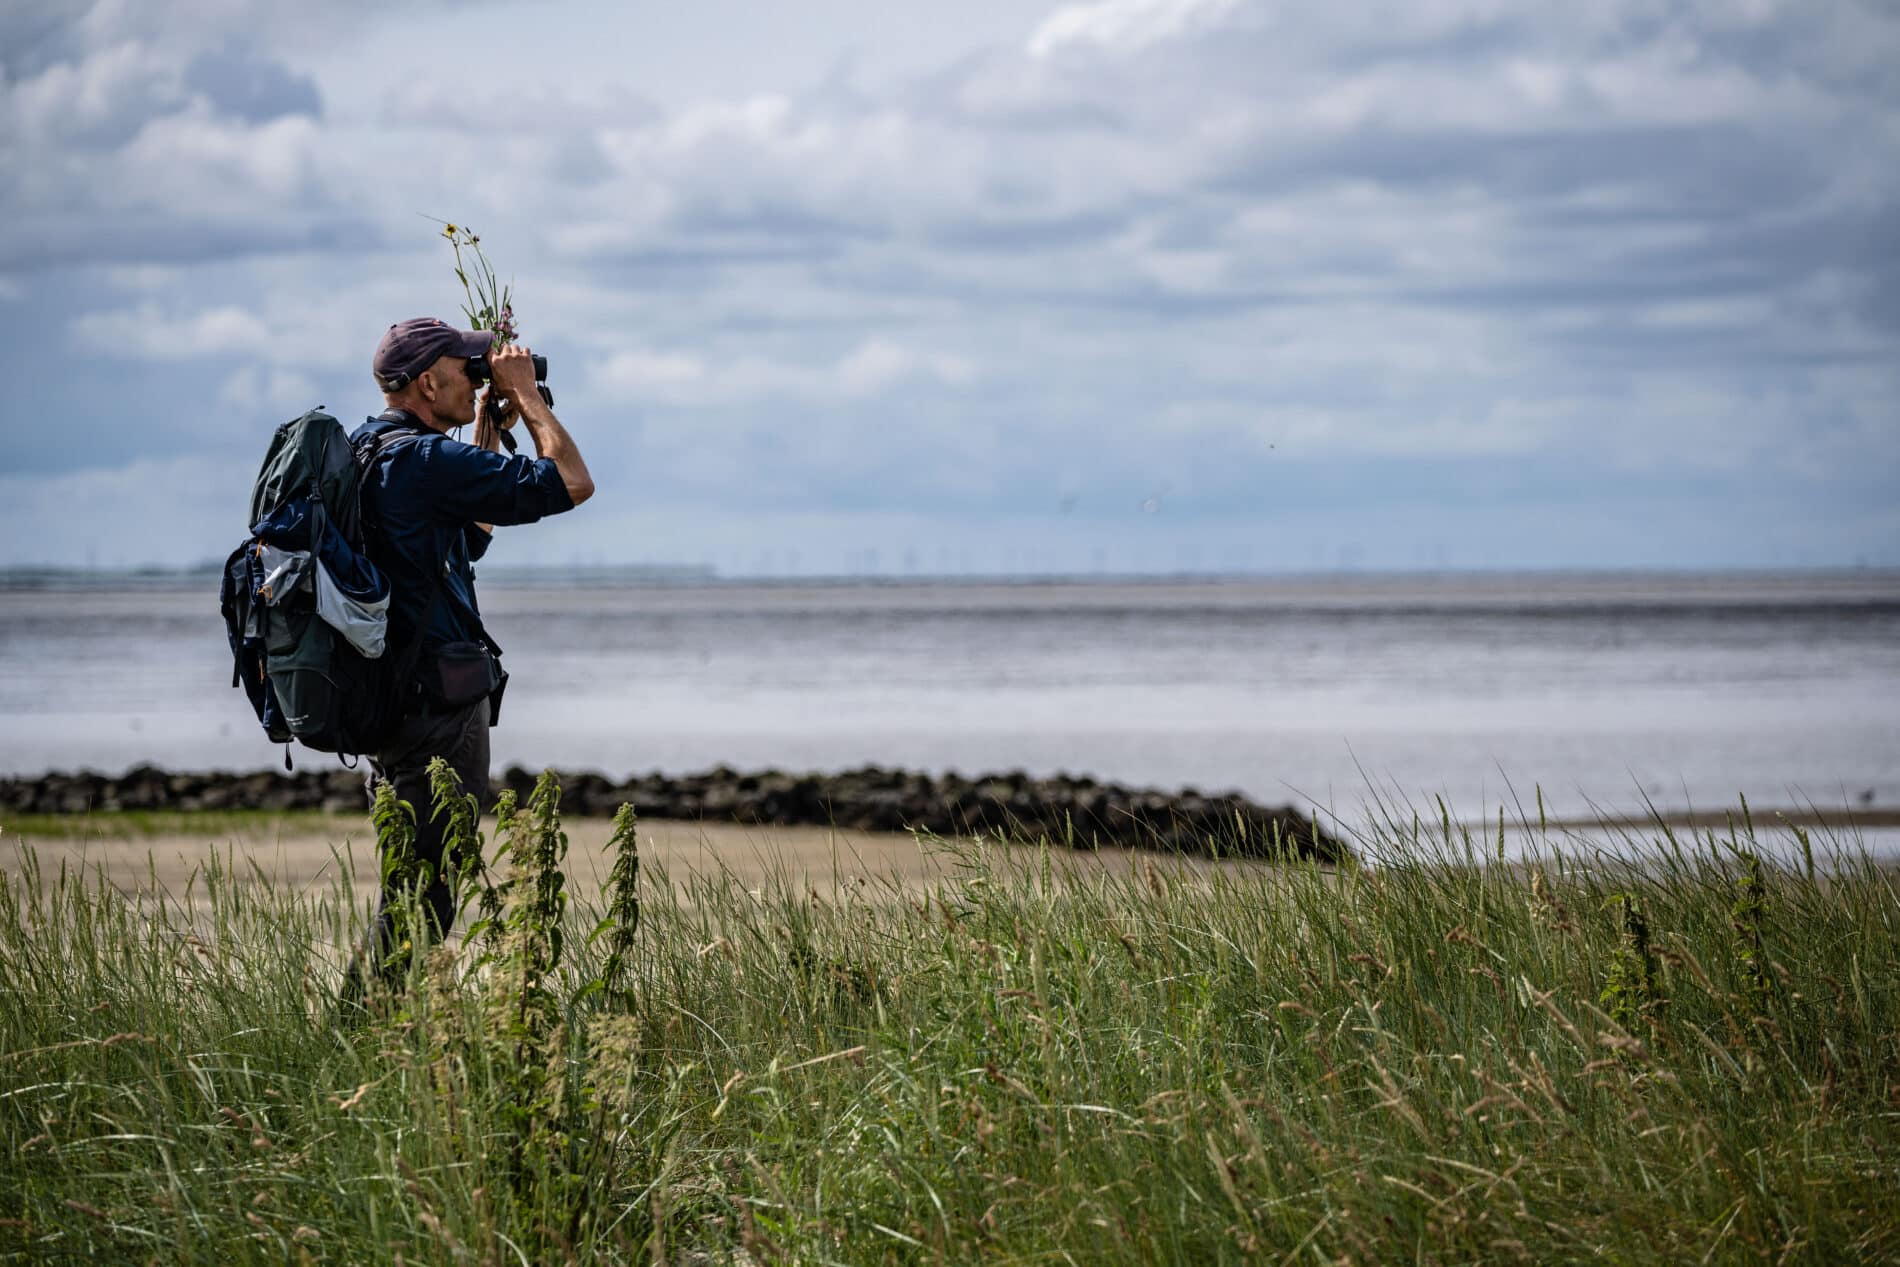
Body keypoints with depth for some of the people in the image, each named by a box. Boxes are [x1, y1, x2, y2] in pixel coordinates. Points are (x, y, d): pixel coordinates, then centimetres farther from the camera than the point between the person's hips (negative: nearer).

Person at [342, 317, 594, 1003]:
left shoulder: (365, 455, 14)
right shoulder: (426, 460, -18)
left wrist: (489, 430, 23)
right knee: (427, 887, -5)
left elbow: (472, 534, 27)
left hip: (386, 701, 10)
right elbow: (571, 483, -17)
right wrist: (524, 393, -4)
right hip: (440, 706, -10)